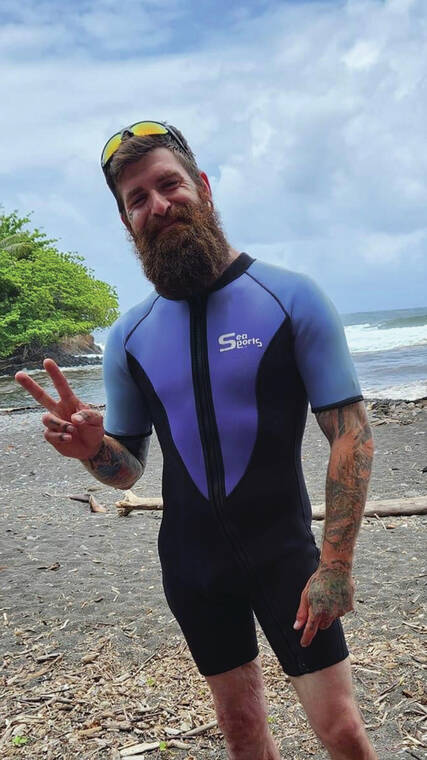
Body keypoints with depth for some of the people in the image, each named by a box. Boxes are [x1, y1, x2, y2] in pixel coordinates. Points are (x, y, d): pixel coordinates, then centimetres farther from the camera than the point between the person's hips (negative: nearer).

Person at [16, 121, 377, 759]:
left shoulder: (290, 297, -10)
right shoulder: (129, 336, 1)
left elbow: (352, 433, -11)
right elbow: (127, 469, 7)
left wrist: (336, 564, -17)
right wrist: (93, 448, -17)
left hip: (284, 552, -3)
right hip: (192, 563, 3)